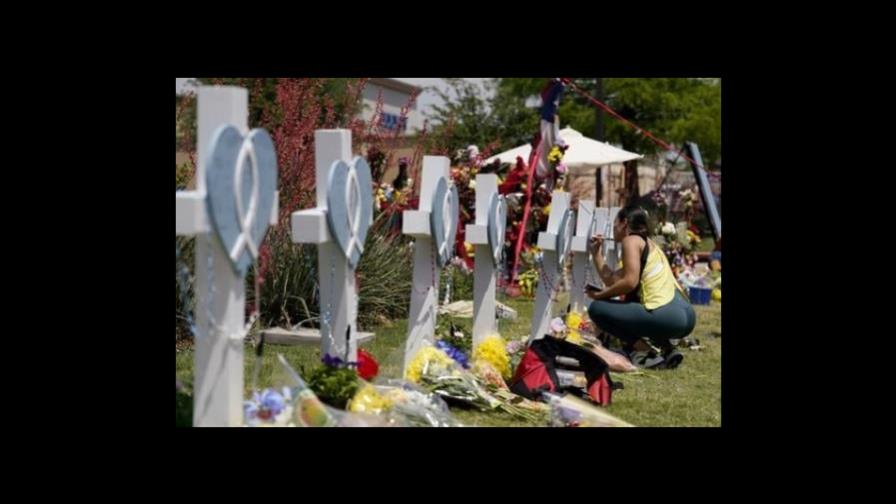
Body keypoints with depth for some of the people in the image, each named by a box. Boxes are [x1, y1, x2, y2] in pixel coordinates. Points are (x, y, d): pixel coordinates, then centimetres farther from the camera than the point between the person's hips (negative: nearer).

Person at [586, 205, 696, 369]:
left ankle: (645, 352, -6)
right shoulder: (647, 243, 26)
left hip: (667, 316, -9)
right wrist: (596, 251, 28)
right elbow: (611, 280, 23)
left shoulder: (631, 240, 0)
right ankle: (667, 349, 16)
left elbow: (629, 282, -14)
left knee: (597, 309, 1)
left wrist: (599, 295, -2)